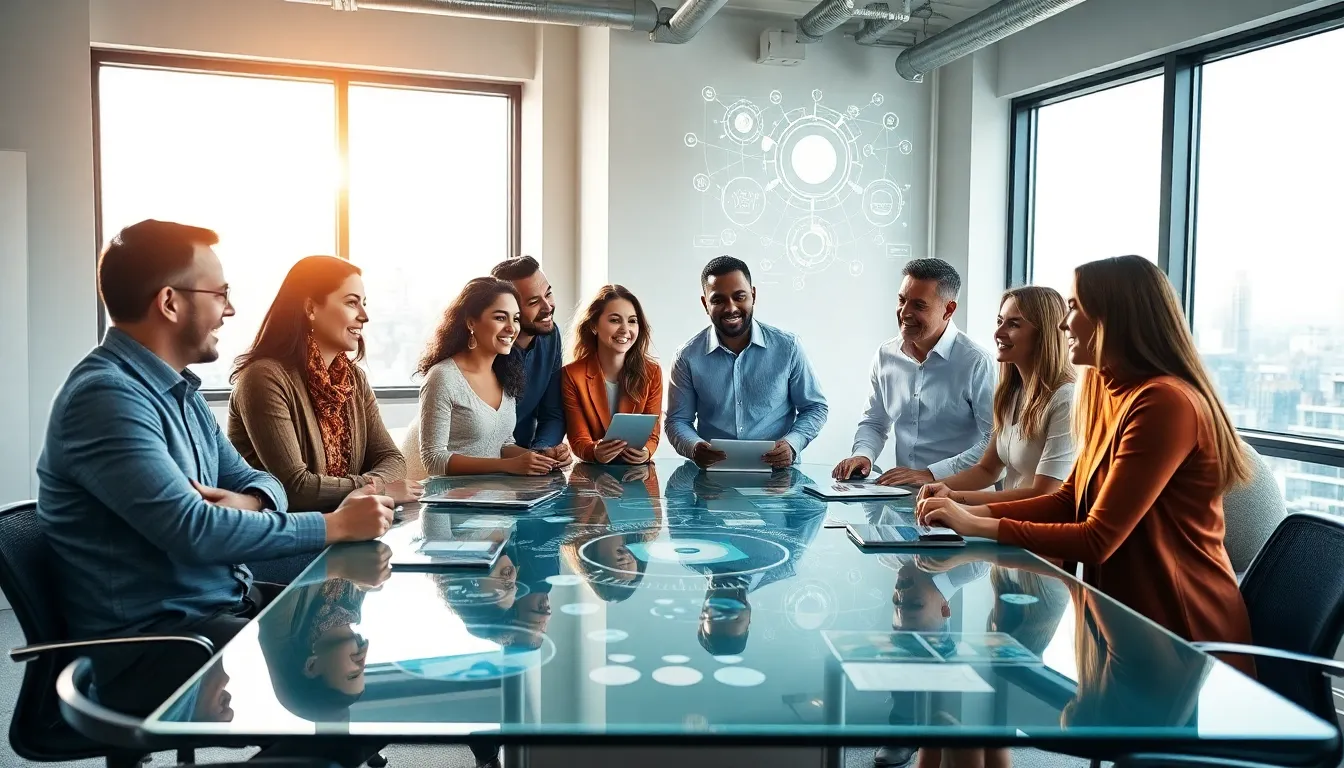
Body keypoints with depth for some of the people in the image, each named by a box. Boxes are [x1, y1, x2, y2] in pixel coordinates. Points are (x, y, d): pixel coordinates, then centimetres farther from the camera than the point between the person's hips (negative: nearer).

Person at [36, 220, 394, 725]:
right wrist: (334, 526, -19)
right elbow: (193, 531, -27)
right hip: (151, 641, -9)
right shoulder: (106, 397, -20)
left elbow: (257, 481, 14)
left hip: (223, 601, 9)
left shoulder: (178, 389, 11)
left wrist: (247, 502, -12)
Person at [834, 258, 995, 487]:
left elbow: (995, 442, -13)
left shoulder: (976, 363, -10)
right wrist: (862, 455, 2)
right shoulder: (885, 356, 10)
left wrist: (931, 474, -17)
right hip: (902, 493, 5)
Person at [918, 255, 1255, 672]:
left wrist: (980, 527, -17)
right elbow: (1068, 500, 10)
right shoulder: (1110, 393, 8)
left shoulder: (1165, 403, -22)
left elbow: (1097, 540, -23)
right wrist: (972, 510, -4)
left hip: (1181, 636, -7)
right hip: (1129, 617, 7)